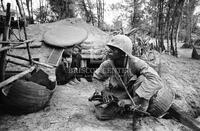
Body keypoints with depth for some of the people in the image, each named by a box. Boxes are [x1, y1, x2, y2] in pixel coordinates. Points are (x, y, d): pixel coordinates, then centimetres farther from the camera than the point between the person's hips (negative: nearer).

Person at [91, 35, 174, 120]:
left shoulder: (135, 63, -32)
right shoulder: (107, 65, -19)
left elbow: (155, 79, -43)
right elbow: (96, 78, 1)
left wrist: (133, 100, -47)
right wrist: (104, 91, -19)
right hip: (120, 94, 2)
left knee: (142, 79, -35)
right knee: (101, 114, -20)